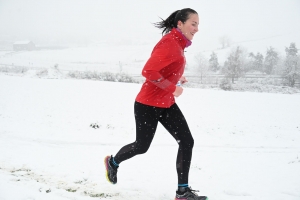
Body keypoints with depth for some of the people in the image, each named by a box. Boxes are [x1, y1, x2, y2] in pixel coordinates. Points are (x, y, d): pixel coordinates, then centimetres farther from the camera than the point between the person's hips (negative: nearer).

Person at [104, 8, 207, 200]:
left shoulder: (177, 44, 8)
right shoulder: (169, 44, -23)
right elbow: (148, 71, -30)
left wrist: (177, 77, 6)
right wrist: (172, 88, -24)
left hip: (166, 104, 9)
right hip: (148, 104, -9)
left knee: (187, 142, -1)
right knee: (142, 146, 9)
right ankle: (113, 162, 40)